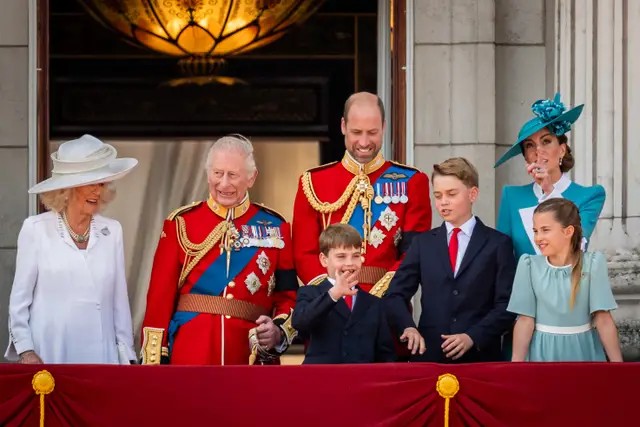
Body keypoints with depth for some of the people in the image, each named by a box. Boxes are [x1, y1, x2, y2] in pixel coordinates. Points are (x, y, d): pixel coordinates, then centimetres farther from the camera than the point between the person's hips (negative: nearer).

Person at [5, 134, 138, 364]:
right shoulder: (36, 229, -2)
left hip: (101, 355, 3)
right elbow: (20, 298, 1)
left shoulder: (112, 231, 6)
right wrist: (25, 349, -6)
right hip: (49, 356, -2)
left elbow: (120, 299, 9)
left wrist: (126, 354, 7)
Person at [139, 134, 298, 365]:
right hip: (191, 357, -1)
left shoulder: (274, 227, 7)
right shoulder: (182, 223, 3)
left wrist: (279, 331, -11)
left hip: (252, 357, 1)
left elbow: (288, 296, 9)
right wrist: (154, 360, -4)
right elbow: (160, 298, 2)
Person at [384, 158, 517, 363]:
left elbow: (506, 304, -2)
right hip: (428, 355, 2)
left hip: (480, 357, -2)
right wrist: (409, 327, -12)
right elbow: (395, 294, 7)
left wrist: (473, 337, -15)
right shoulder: (423, 243, 12)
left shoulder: (498, 243, 4)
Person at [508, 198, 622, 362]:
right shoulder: (529, 265, -5)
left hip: (583, 351, -1)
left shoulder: (592, 264, -9)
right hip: (543, 351, 1)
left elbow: (603, 319, -12)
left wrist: (617, 362, -14)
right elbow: (525, 320, -7)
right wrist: (516, 362, -12)